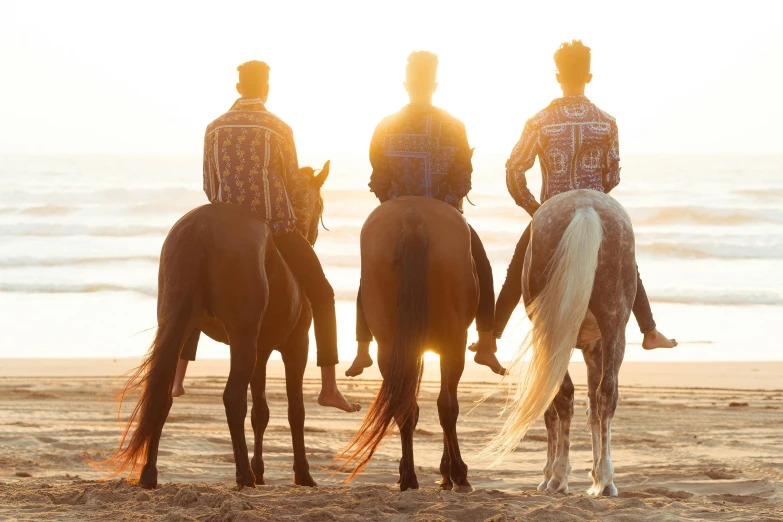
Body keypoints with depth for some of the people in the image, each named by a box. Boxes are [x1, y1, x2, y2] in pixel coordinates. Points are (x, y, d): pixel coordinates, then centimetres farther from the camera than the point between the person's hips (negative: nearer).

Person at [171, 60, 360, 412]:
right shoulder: (279, 130, -8)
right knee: (321, 296, 9)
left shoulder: (215, 129, 1)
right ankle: (329, 388, 1)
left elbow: (209, 186, 8)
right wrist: (302, 224, 14)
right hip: (278, 230, -3)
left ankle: (177, 379, 15)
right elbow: (296, 186, -3)